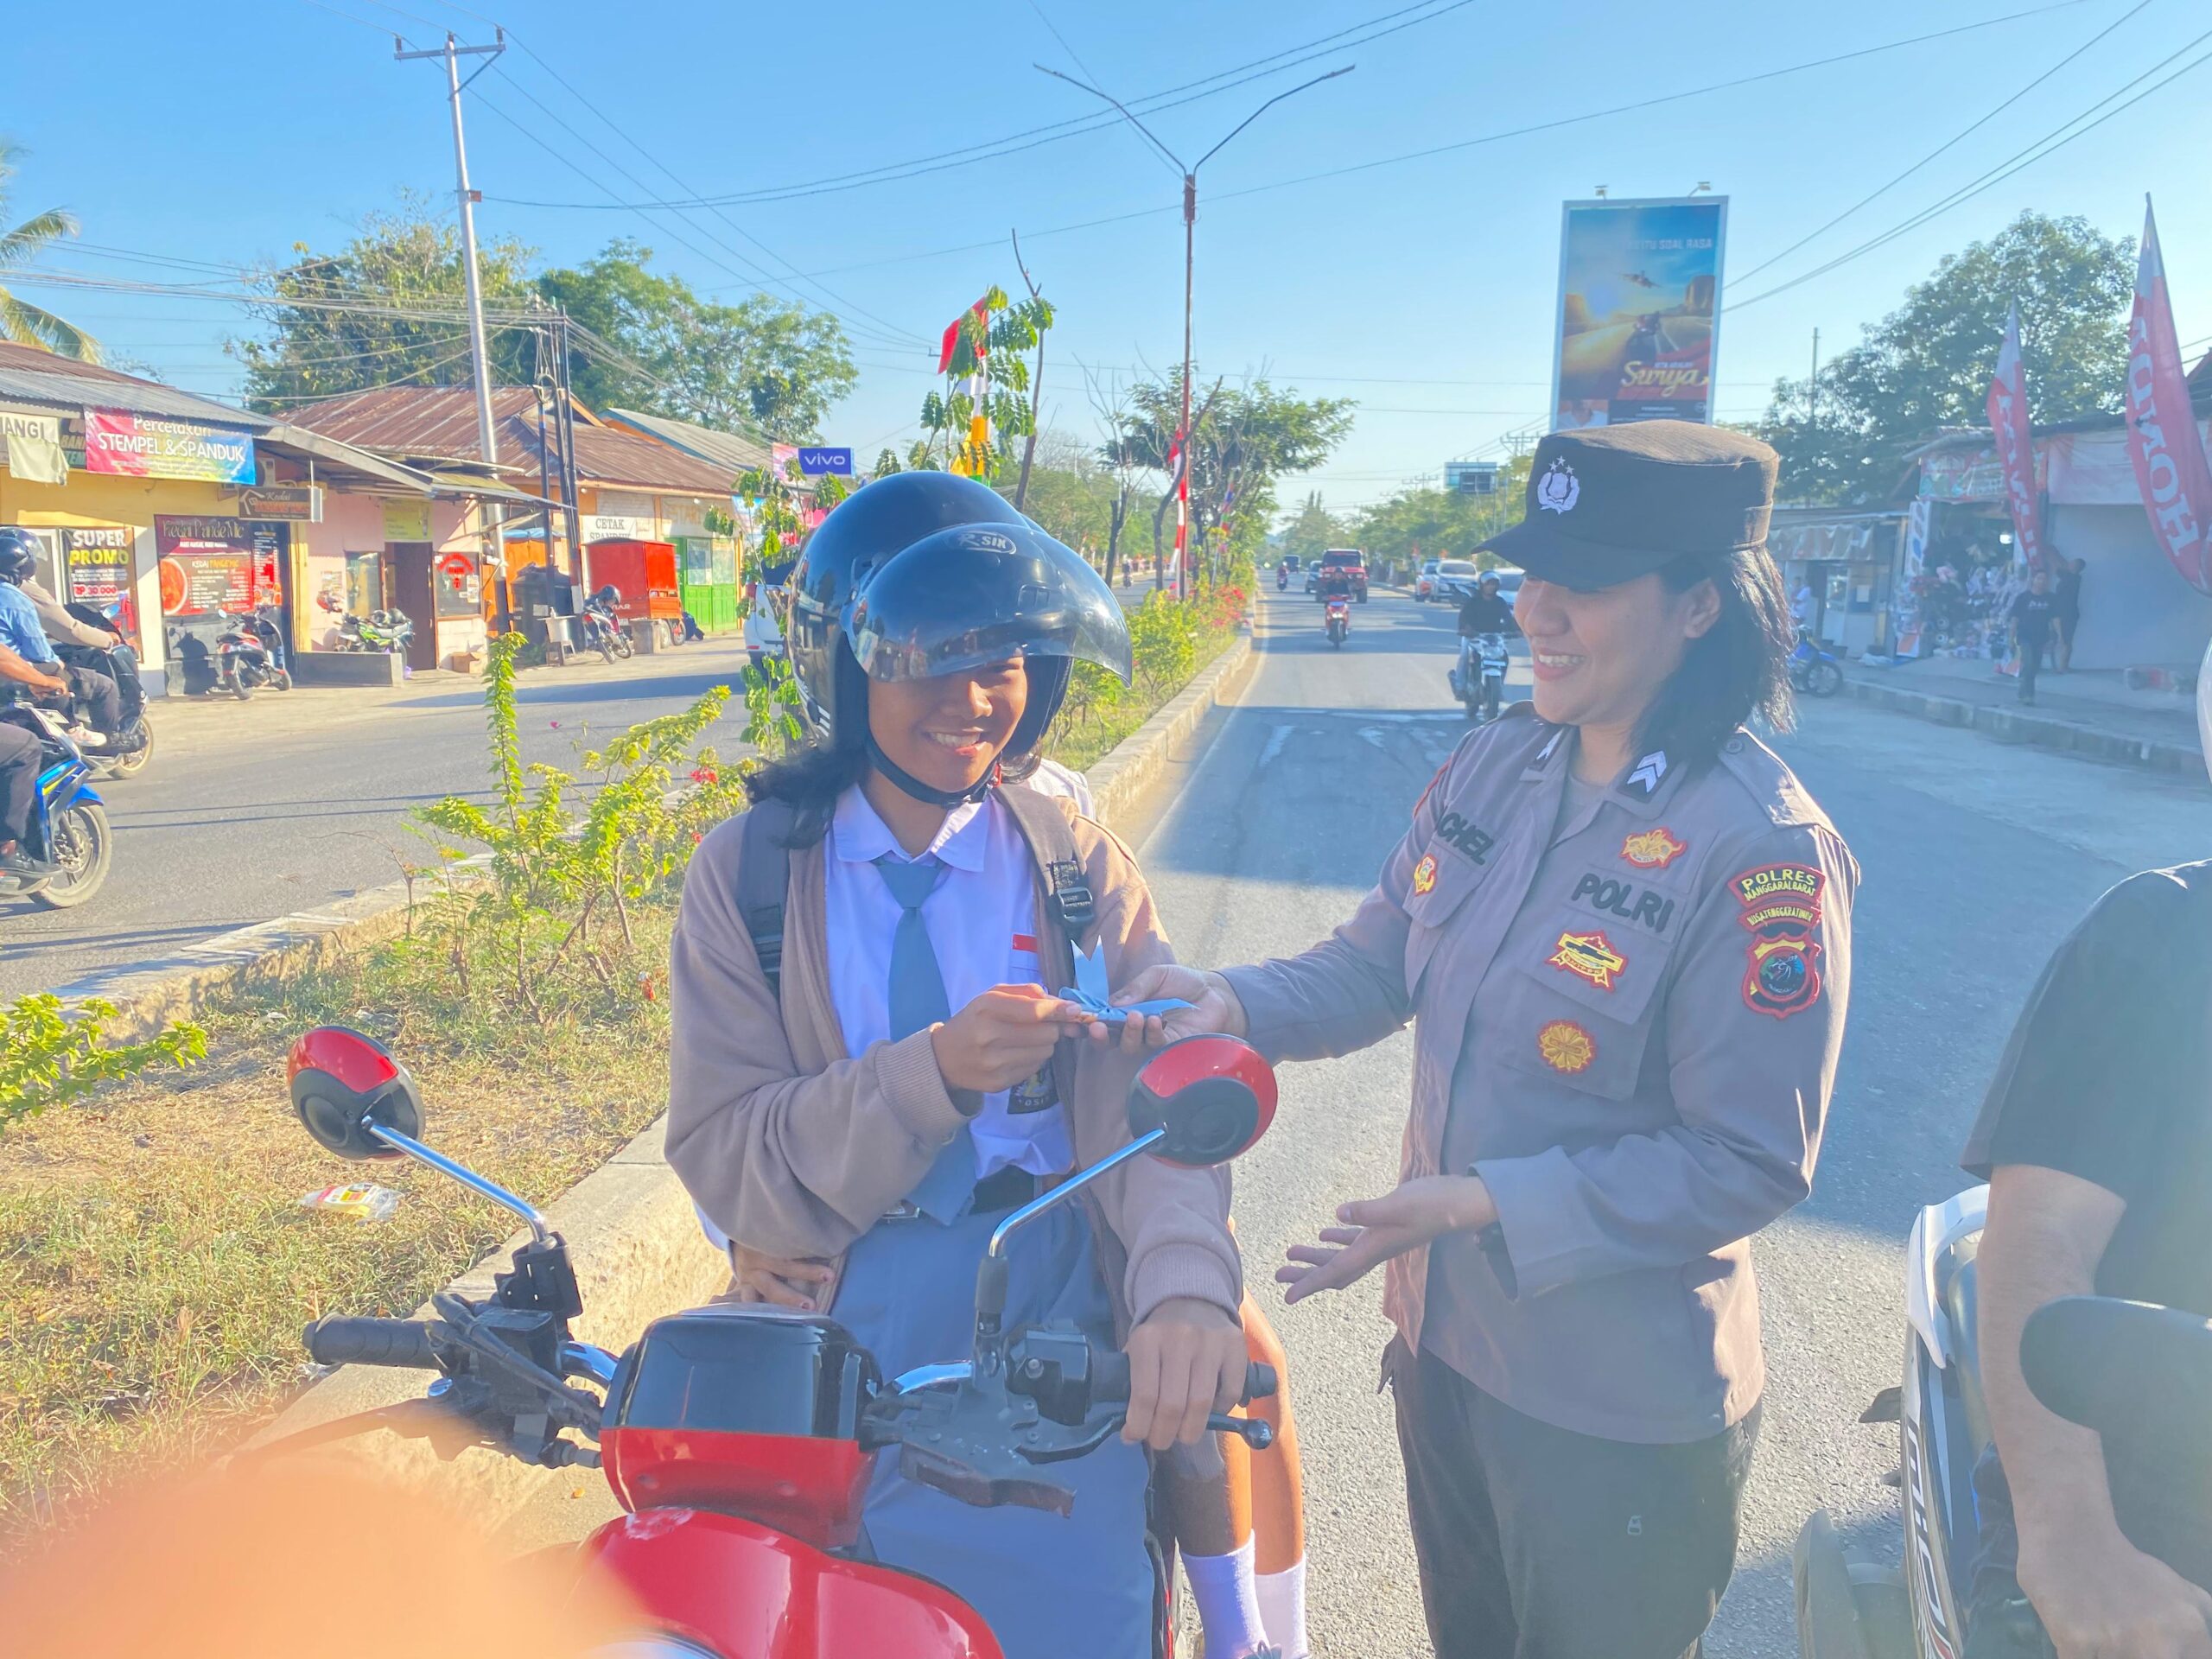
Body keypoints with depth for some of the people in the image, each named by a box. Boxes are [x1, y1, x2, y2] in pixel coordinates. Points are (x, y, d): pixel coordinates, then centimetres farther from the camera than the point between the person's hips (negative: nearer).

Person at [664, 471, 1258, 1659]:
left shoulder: (1080, 868, 0)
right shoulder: (746, 875, -2)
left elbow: (1154, 1087, -14)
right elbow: (723, 1155, -7)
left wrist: (1185, 1283, -34)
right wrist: (934, 1072, -23)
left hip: (1065, 1346, 1)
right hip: (844, 1351, 0)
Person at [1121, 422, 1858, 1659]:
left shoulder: (1763, 849, -23)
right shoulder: (1496, 767, -3)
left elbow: (1751, 1164, -21)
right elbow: (1377, 966, 4)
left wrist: (1483, 1206, -27)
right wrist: (1234, 1004, -15)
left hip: (1618, 1416, -6)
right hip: (1444, 1343, 6)